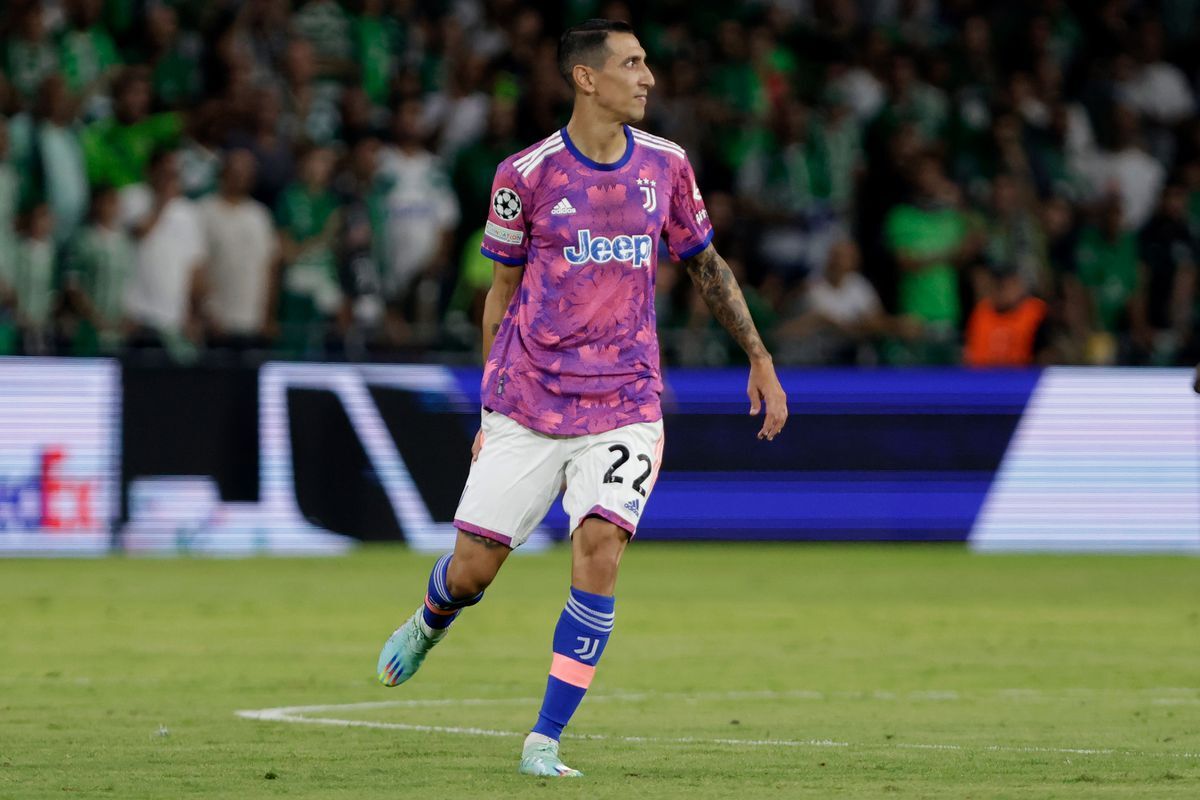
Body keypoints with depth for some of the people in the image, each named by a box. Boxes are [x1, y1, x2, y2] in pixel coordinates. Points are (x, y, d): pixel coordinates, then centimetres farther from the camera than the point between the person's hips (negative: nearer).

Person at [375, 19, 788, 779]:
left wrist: (761, 360, 14)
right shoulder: (527, 174, -4)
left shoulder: (665, 166, 4)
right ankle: (430, 623, 40)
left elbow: (708, 266, 17)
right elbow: (503, 290, 6)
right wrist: (490, 405, 7)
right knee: (473, 565, 1)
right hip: (527, 403, -1)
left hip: (623, 408, 1)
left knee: (599, 551, -18)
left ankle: (544, 742, -10)